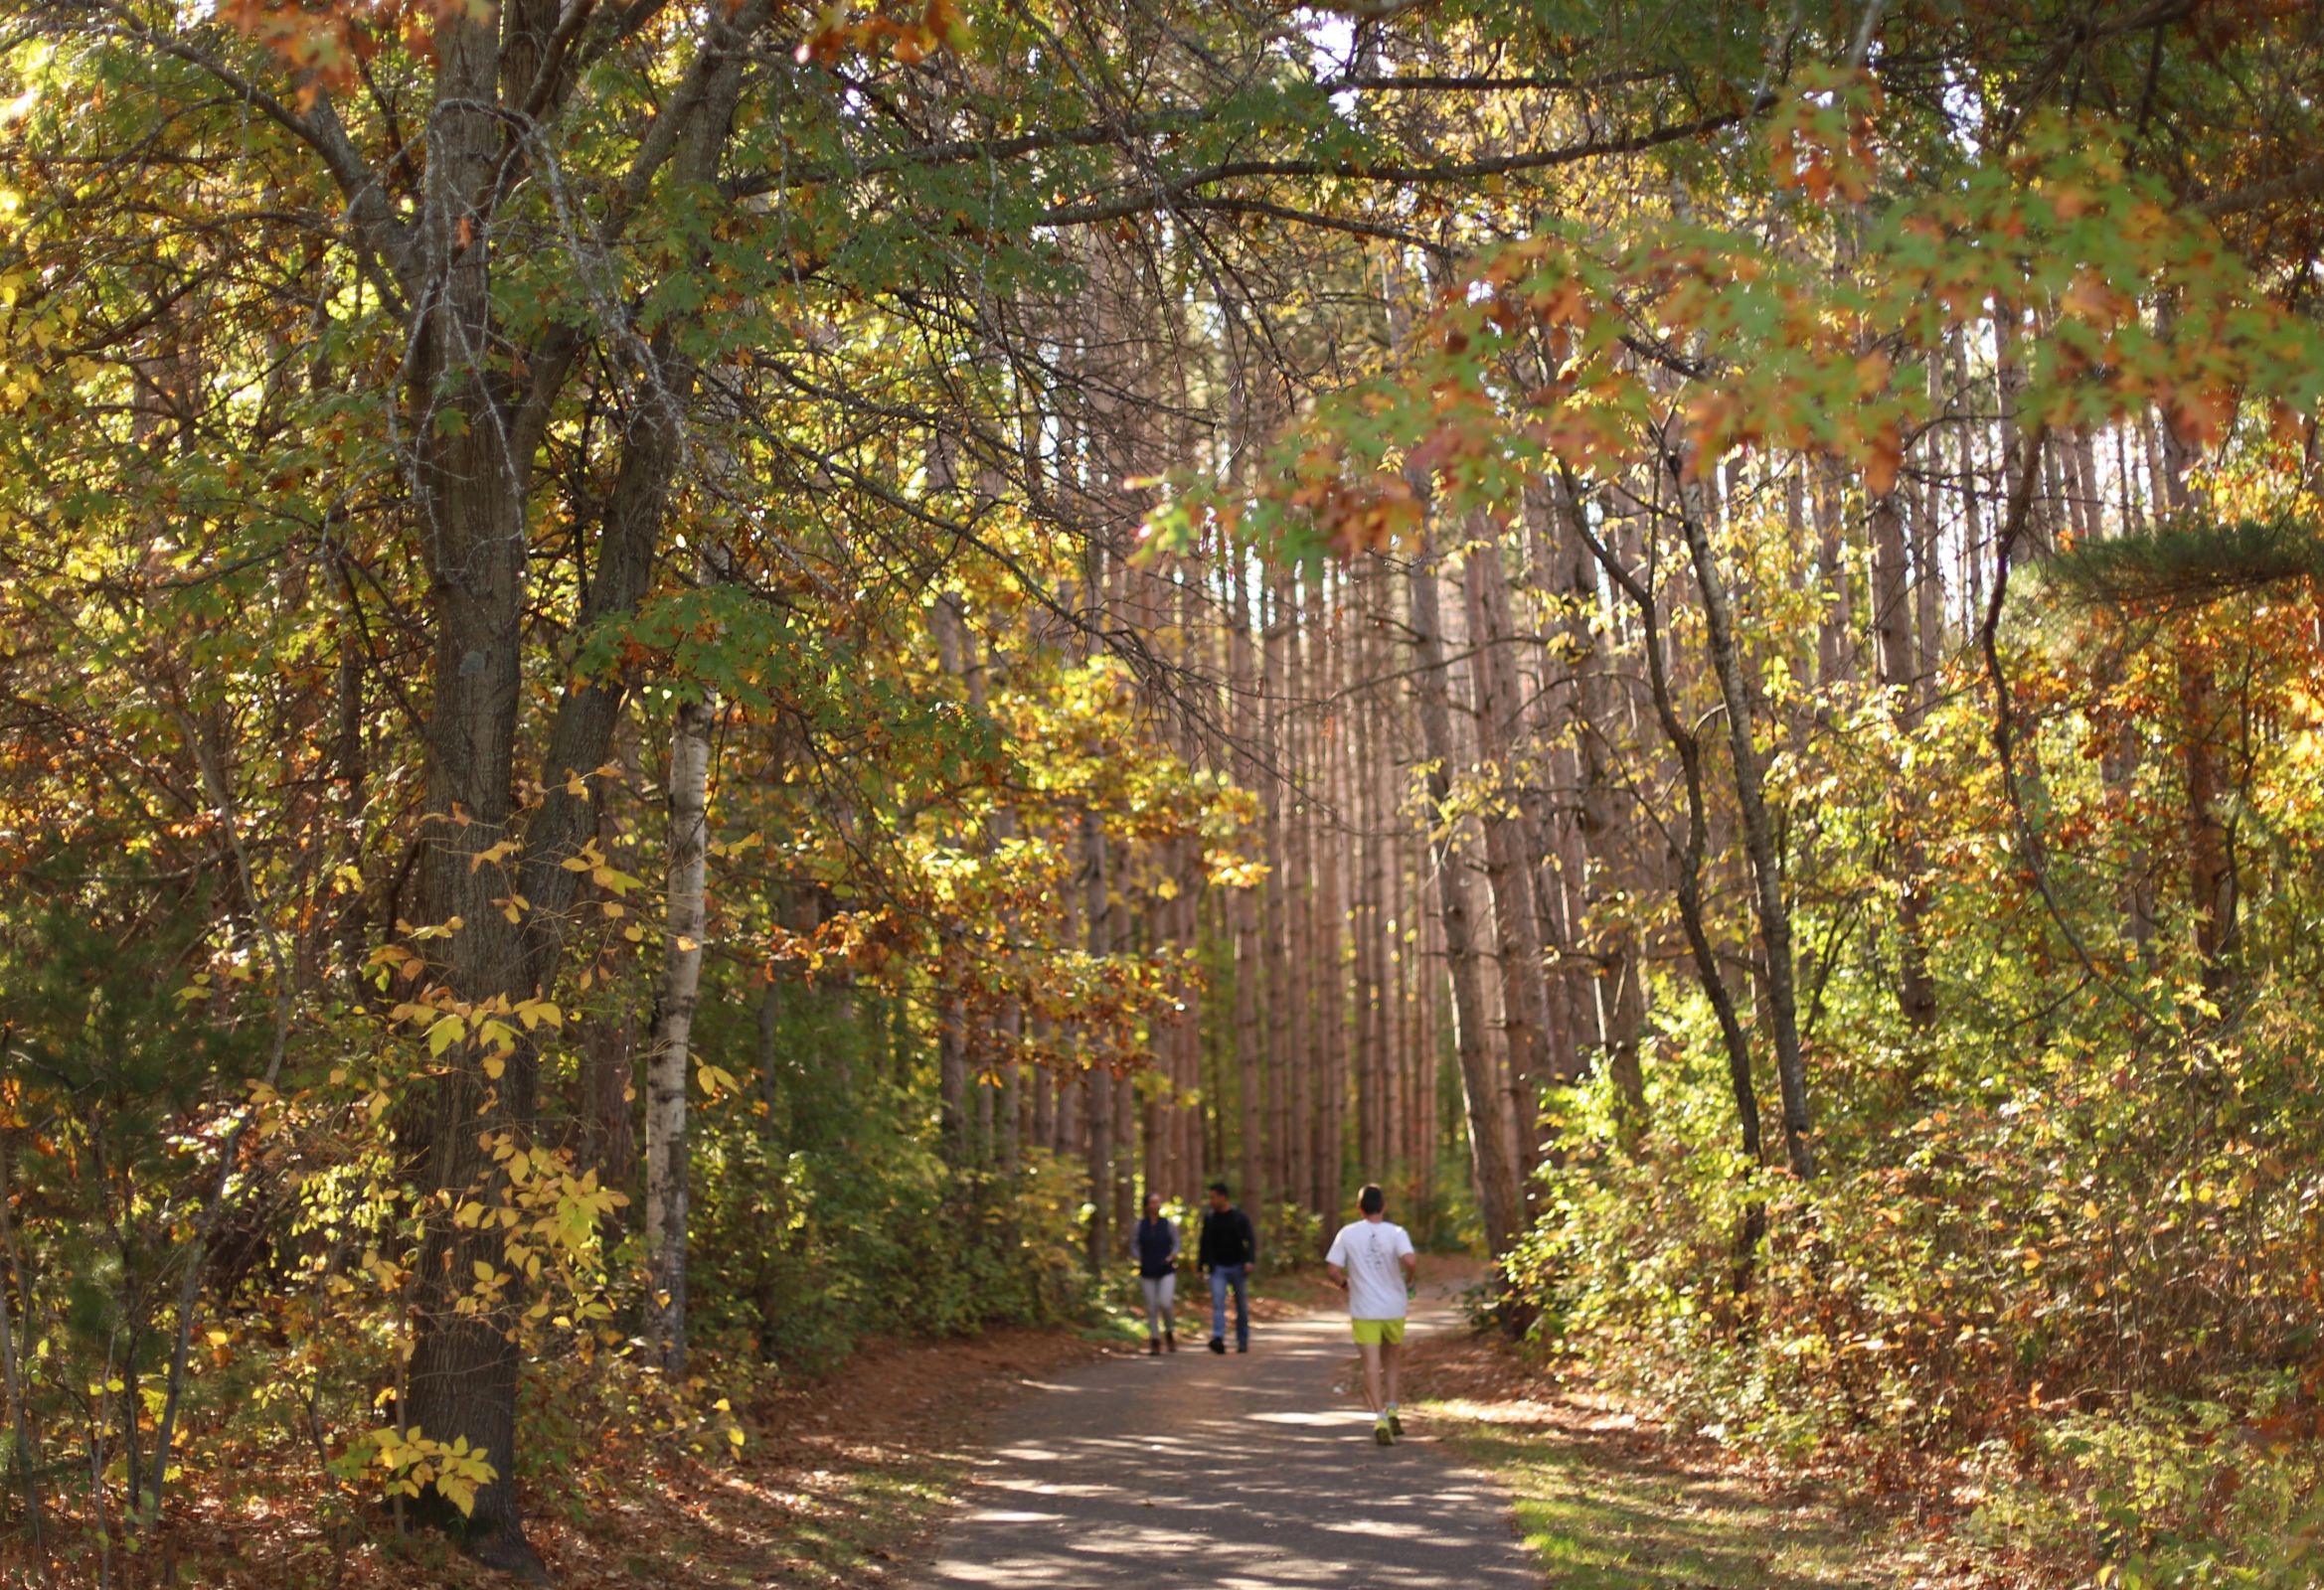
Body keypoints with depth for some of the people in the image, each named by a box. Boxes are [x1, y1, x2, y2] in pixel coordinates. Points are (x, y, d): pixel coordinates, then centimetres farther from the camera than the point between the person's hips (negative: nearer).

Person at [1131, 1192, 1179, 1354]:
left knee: (1164, 1304, -16)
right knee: (1152, 1308, -1)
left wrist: (1172, 1257, -13)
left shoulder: (1168, 1225, -1)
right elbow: (1134, 1246, 7)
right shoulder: (1140, 1226, 0)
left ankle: (1169, 1332, 10)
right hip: (1148, 1273, 1)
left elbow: (1176, 1244, 5)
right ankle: (1155, 1342, 9)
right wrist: (1140, 1259, -9)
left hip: (1167, 1272, -1)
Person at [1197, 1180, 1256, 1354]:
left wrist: (1249, 1261, -24)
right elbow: (1204, 1243, 13)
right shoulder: (1209, 1219, 7)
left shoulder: (1240, 1217, -3)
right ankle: (1218, 1339, -27)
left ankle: (1243, 1342, 18)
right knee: (1217, 1302, -15)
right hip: (1218, 1268, 2)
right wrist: (1202, 1266, 11)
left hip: (1238, 1268, -2)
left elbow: (1251, 1240, -9)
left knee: (1242, 1306, 6)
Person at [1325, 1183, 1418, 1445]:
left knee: (1371, 1365, -3)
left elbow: (1332, 1268, -6)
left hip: (1363, 1309, -1)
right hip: (1394, 1308, 1)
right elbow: (1410, 1260, -22)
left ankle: (1380, 1418, -16)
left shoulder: (1347, 1233, -2)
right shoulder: (1395, 1232, -6)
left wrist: (1345, 1284, 13)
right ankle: (1391, 1411, 19)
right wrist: (1409, 1281, -2)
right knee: (1390, 1358, 22)